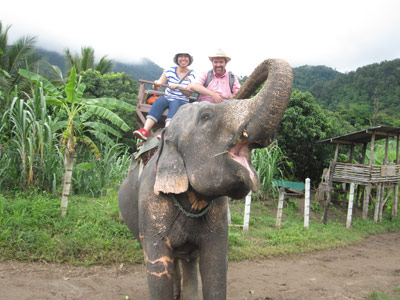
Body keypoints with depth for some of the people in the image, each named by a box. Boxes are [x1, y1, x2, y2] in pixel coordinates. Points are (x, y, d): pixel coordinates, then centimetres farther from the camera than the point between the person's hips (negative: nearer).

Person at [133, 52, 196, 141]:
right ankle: (145, 131, -49)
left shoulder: (192, 74, 6)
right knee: (159, 100, -32)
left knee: (175, 103, -36)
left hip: (182, 101, -2)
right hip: (167, 98, 2)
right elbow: (156, 89, 7)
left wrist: (178, 86, -20)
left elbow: (189, 93, -3)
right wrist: (156, 84, -18)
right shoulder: (170, 70, 10)